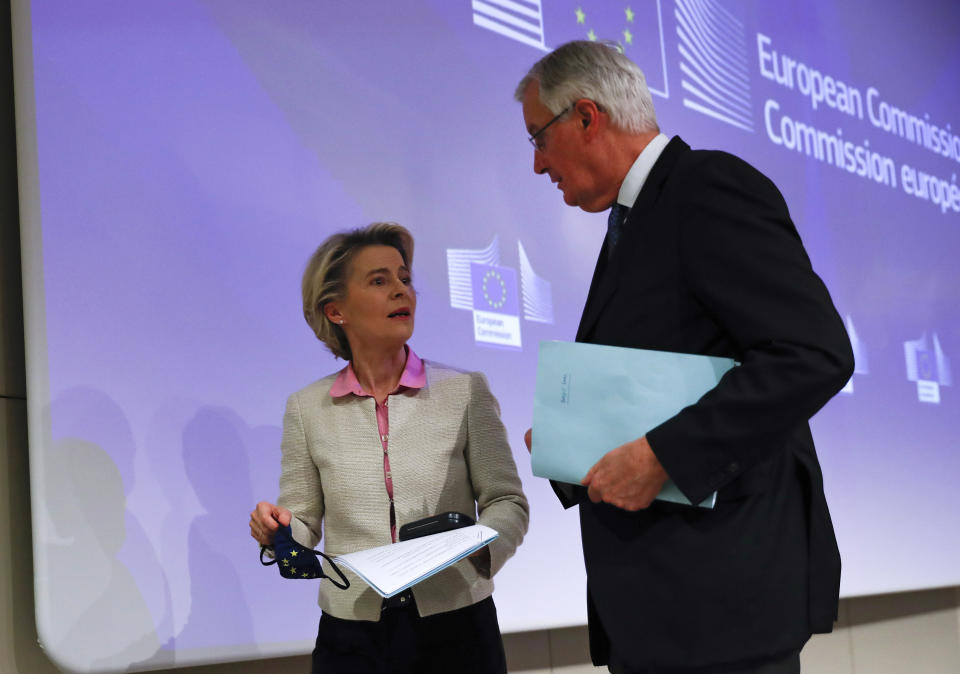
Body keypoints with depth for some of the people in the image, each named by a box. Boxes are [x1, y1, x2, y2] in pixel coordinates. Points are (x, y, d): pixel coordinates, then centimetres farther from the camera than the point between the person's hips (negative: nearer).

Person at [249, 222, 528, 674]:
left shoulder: (466, 391, -1)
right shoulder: (307, 409, 2)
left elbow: (505, 500, 1)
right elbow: (303, 527, 6)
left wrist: (482, 544, -19)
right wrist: (277, 531, -15)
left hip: (456, 625, 0)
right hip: (352, 634, 1)